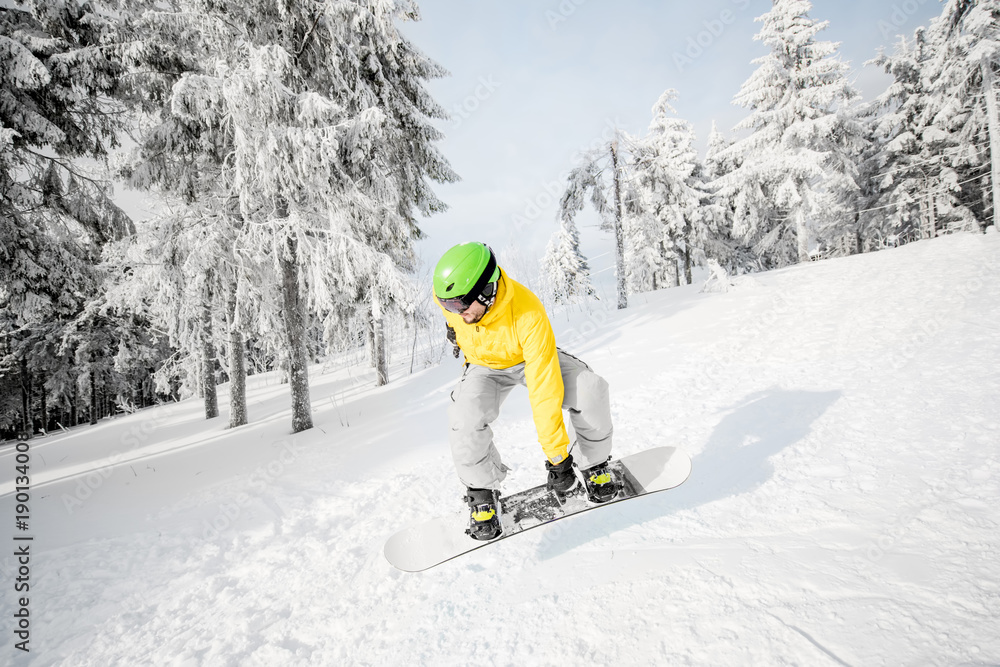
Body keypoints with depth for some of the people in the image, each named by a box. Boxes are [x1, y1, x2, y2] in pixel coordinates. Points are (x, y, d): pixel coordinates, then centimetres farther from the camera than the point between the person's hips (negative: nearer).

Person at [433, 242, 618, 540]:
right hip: (486, 367, 2)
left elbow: (545, 389, -39)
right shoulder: (447, 293, -28)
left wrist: (557, 456, -36)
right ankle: (481, 490, 0)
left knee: (590, 390, -27)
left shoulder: (528, 313, -40)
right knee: (466, 418, -28)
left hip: (531, 358, -2)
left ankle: (593, 463, 2)